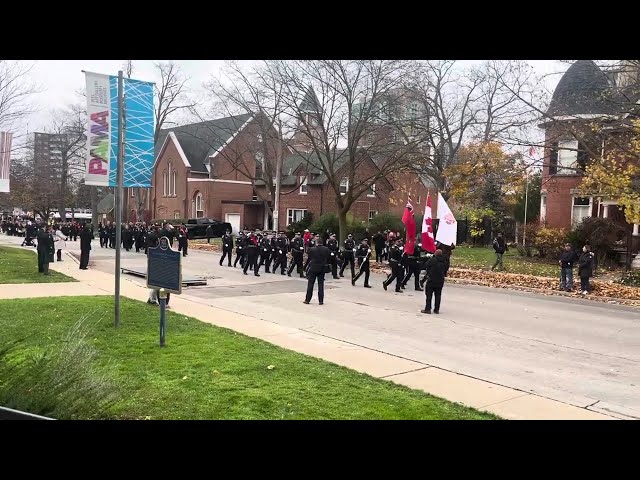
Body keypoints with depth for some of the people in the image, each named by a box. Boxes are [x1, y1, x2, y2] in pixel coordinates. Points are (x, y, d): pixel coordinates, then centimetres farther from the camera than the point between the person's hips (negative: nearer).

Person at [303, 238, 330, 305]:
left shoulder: (312, 249, -8)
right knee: (321, 284, 6)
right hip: (322, 269, 2)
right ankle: (321, 301, 6)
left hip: (313, 268, -2)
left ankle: (307, 300, 10)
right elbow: (328, 259, 1)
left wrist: (305, 267, 8)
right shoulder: (326, 250, -2)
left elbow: (309, 259, -2)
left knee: (310, 284, 6)